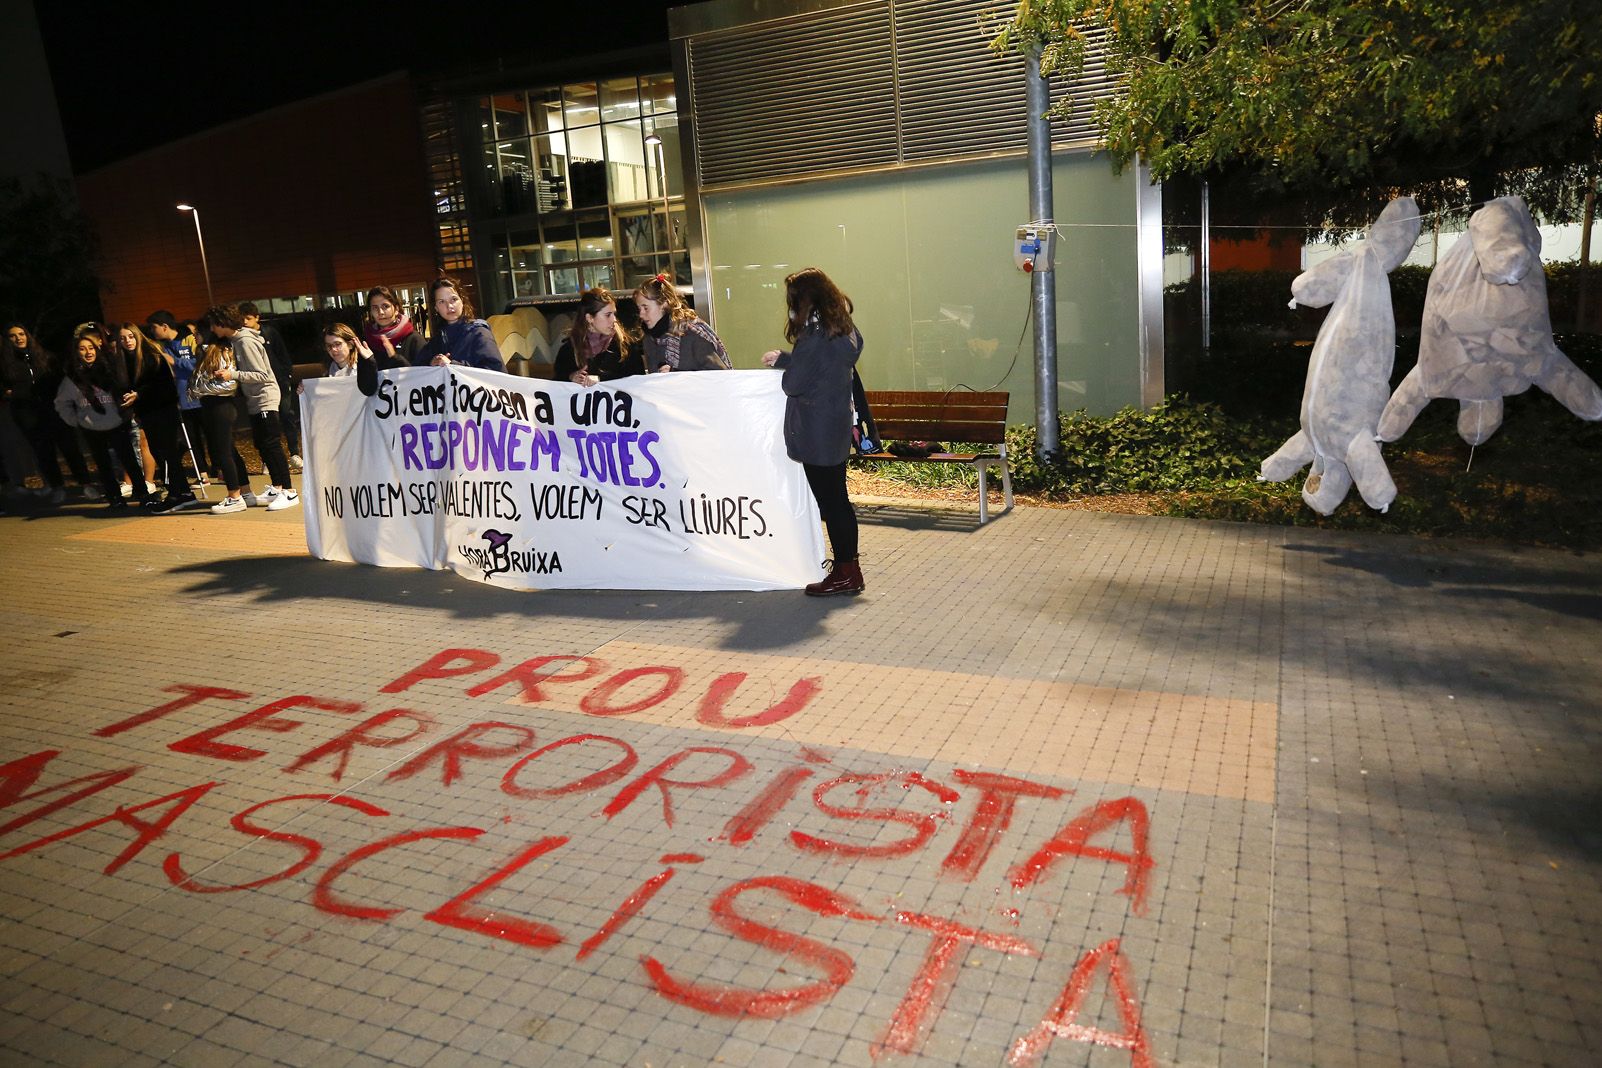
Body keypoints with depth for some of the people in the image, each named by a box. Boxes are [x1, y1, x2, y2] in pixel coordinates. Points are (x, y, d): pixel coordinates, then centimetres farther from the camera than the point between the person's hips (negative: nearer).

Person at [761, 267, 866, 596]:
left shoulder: (815, 335, -18)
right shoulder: (846, 330, 10)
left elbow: (794, 383, -16)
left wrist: (783, 371, 5)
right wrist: (782, 358, 24)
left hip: (815, 431, -9)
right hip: (838, 425, 9)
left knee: (830, 502, -1)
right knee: (838, 499, 14)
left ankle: (845, 573, 7)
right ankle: (849, 569, 22)